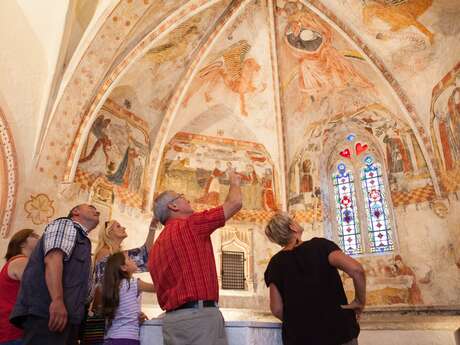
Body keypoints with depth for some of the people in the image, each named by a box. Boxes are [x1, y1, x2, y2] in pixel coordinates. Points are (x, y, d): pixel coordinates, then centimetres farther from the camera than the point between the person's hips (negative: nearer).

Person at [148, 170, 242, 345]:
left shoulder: (155, 247, 16)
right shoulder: (191, 224, -7)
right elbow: (235, 203, -3)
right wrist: (234, 183, 17)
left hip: (171, 319, 8)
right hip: (200, 315, -8)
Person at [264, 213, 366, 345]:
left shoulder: (275, 264, -3)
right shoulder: (319, 245, -8)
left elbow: (277, 309, -6)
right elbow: (356, 269, -21)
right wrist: (360, 301, -5)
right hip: (339, 331, 0)